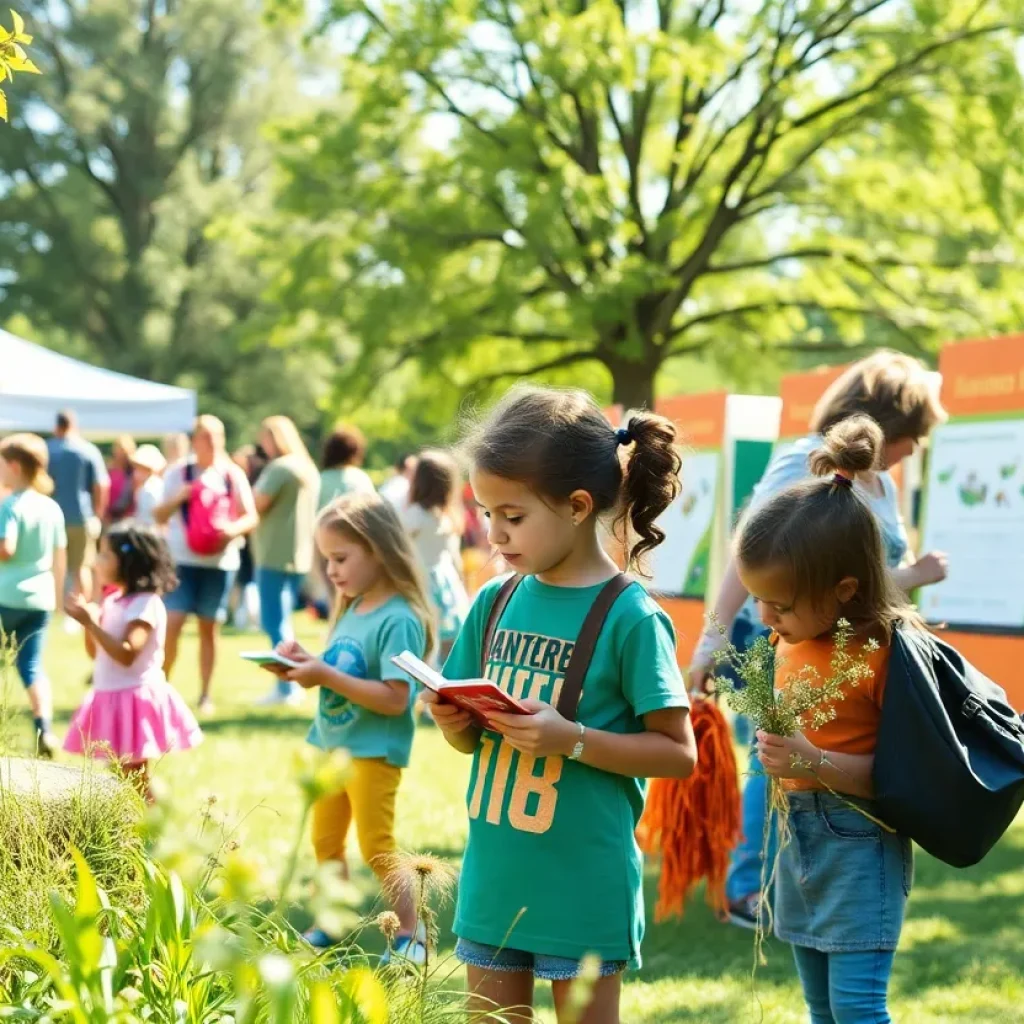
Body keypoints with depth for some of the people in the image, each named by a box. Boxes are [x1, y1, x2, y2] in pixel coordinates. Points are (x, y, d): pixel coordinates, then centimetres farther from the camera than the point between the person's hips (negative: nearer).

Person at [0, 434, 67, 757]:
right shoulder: (52, 507, 8)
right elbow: (60, 557, 14)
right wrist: (57, 594, 23)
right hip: (40, 597, 6)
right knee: (32, 665, 6)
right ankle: (45, 728, -9)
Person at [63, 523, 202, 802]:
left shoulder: (146, 604, -17)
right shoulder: (113, 601, 10)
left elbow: (126, 654, -27)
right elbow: (96, 652, 16)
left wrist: (91, 623, -28)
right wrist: (89, 621, -1)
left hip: (135, 699, -9)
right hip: (110, 698, 9)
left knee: (136, 781, -4)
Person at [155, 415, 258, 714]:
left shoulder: (233, 475, 3)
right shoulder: (178, 473, 3)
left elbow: (251, 518, 1)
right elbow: (159, 516, 3)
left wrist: (234, 528, -21)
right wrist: (177, 498, -16)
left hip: (219, 561, 1)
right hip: (182, 559, -1)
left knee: (208, 627, 7)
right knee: (172, 624, -11)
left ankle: (205, 694, 15)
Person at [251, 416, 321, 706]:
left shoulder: (279, 468, -13)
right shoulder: (308, 468, 16)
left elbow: (257, 505, -16)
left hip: (275, 556, -10)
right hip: (299, 555, 10)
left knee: (274, 622, -5)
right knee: (282, 621, 17)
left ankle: (286, 687, -7)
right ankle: (290, 685, 18)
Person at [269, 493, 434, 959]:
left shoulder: (398, 619, -21)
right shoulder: (352, 609, 6)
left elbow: (395, 698, -27)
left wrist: (326, 676, -28)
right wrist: (306, 662, -6)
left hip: (373, 751, -9)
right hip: (332, 744, 9)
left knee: (376, 851, -2)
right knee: (325, 843, 17)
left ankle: (412, 934, 10)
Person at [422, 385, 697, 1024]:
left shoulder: (631, 617, -13)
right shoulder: (496, 603, 3)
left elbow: (680, 752, -11)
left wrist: (572, 739, -22)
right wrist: (455, 721, -10)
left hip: (583, 888, -5)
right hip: (493, 880, 5)